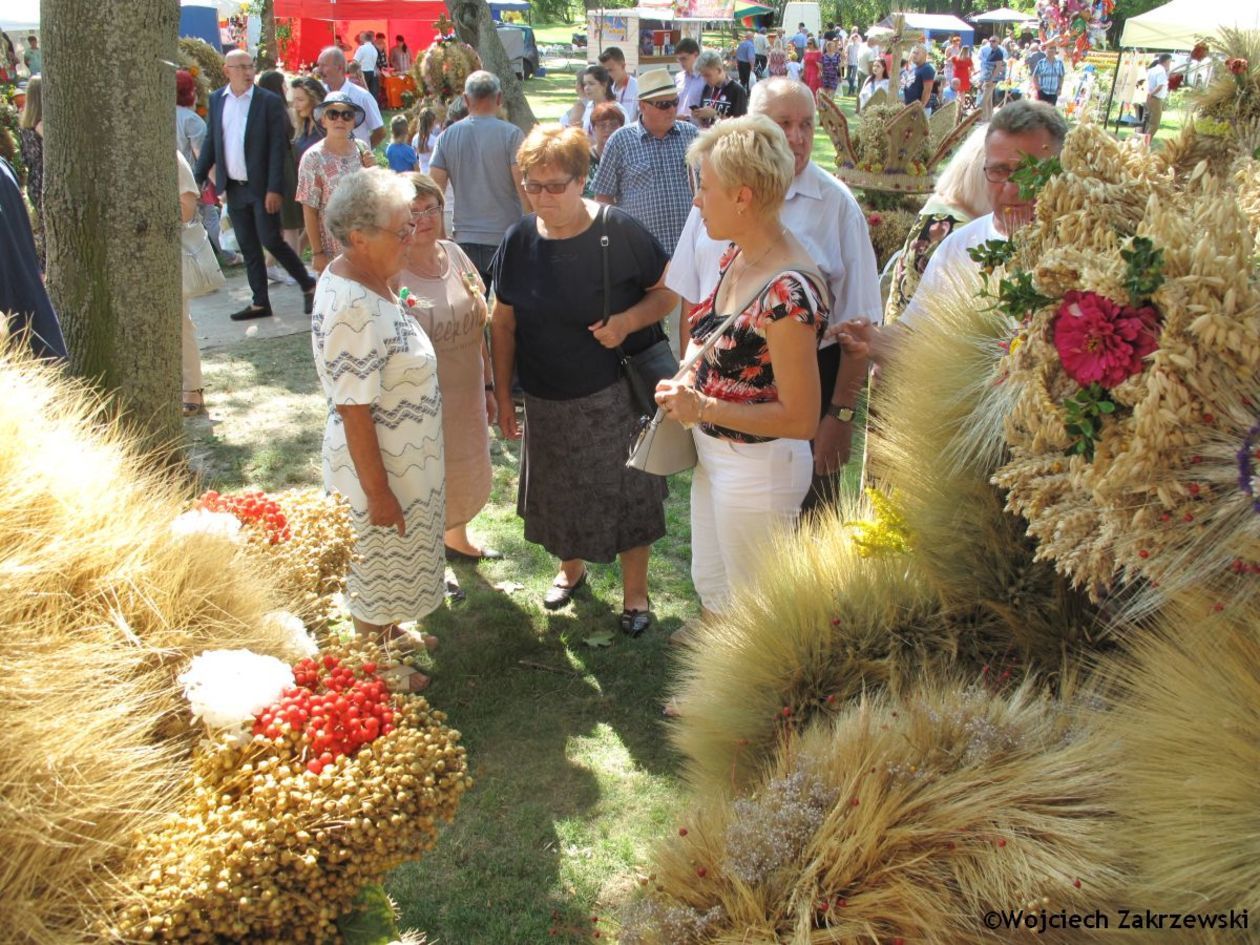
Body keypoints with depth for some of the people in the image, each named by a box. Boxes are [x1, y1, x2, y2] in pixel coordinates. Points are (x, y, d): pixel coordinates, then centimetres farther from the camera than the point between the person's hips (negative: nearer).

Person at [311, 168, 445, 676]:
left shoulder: (360, 277, -1)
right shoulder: (353, 309, -32)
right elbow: (354, 412, -29)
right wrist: (378, 492, -22)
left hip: (401, 456, 9)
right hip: (380, 466, -9)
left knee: (390, 566, 28)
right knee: (377, 569, 12)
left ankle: (389, 632, 50)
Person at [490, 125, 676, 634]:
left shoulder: (619, 232, -15)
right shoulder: (519, 241, -5)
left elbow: (668, 291, -7)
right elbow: (504, 324, 3)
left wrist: (628, 321, -25)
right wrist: (503, 395, 3)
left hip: (616, 395, -3)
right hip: (548, 401, 3)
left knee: (625, 491, 7)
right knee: (560, 491, 19)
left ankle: (635, 590, 28)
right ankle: (571, 567, 46)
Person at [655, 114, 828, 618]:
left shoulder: (788, 292, -29)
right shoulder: (736, 256, 0)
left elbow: (800, 419, -25)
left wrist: (703, 408, -21)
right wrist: (686, 386, -2)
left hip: (759, 468, -9)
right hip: (714, 454, 9)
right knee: (710, 584, 26)